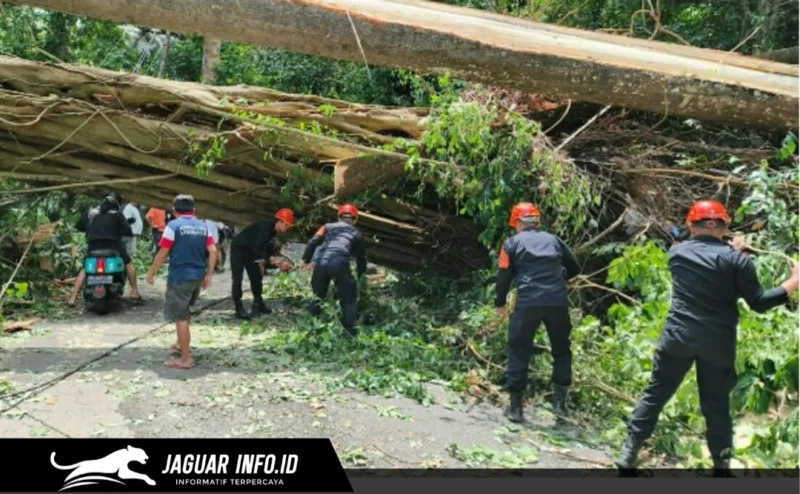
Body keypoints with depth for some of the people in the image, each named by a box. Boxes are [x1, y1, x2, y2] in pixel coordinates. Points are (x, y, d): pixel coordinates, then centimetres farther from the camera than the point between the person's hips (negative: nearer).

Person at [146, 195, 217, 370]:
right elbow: (213, 251, 1)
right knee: (185, 311, 26)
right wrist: (208, 275, 6)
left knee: (180, 317, -2)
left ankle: (186, 358, -2)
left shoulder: (173, 226, -7)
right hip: (198, 276, 7)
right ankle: (182, 344, 42)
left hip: (180, 276, -6)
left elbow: (162, 253, -9)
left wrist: (151, 273, 3)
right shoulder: (203, 227, 8)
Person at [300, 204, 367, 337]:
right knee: (349, 298, 14)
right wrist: (360, 275, 43)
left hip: (321, 263, 2)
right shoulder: (356, 233, 25)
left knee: (318, 295, 23)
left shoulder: (328, 227, 26)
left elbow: (313, 242, 13)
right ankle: (350, 329, 8)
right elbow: (361, 257, 31)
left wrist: (306, 260, 18)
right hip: (340, 264, -2)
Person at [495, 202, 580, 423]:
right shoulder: (553, 239, 17)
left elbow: (504, 276, 4)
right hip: (558, 303, 2)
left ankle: (515, 407, 11)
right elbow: (574, 268, 21)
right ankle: (559, 402, 16)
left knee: (519, 352, 9)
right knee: (561, 351, 19)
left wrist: (500, 303, 18)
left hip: (528, 304, -2)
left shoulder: (512, 243, 9)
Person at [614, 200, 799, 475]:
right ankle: (721, 464, 23)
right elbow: (758, 303, -5)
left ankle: (628, 454, 11)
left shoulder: (677, 252, 3)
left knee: (655, 393, 11)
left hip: (678, 336, 2)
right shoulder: (735, 259, -8)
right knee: (716, 405, 12)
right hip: (718, 343, -1)